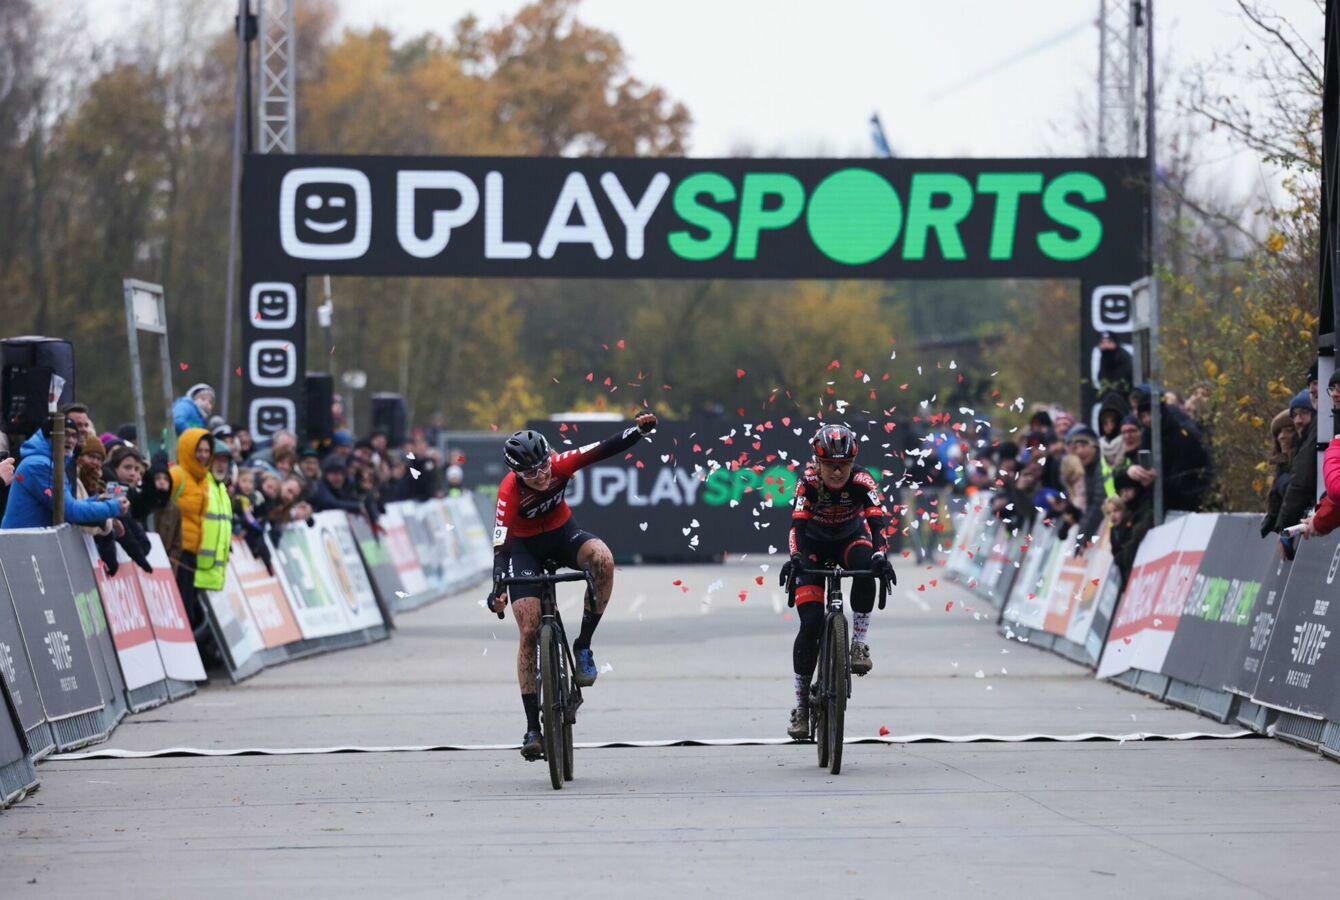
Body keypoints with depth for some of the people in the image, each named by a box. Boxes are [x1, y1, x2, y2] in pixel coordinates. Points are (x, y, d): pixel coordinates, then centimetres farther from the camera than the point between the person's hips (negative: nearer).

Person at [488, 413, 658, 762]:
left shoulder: (560, 465, -24)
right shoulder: (509, 492, -30)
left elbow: (604, 450, -29)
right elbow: (501, 545, -33)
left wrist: (638, 429, -45)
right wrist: (498, 589, -46)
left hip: (562, 533, 2)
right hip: (524, 546, -2)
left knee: (602, 558, -33)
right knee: (530, 633, -11)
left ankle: (583, 646, -18)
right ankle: (532, 727, -6)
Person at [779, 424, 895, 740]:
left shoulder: (861, 481, -25)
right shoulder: (808, 482, -26)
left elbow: (878, 521, -34)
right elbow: (798, 524, -35)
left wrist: (880, 556, -52)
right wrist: (795, 558, -54)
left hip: (850, 539, 1)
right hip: (815, 546, -1)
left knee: (865, 566, -38)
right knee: (811, 624, -14)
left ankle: (859, 643, -24)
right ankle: (801, 705, -3)